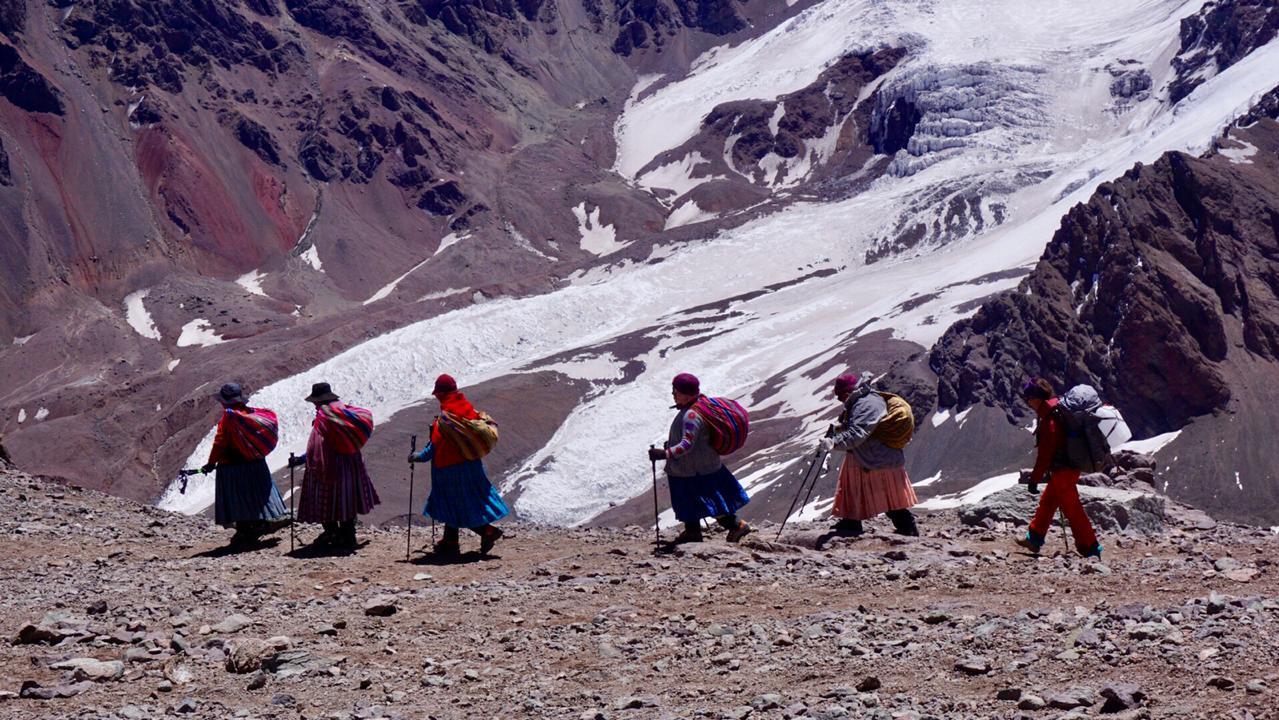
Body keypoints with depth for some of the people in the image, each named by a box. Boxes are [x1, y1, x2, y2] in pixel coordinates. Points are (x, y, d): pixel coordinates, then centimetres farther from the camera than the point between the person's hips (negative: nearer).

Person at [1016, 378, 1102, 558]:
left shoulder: (1049, 420, -22)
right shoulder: (1058, 410, 8)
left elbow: (1045, 453, -21)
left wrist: (1035, 478, -15)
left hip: (1063, 471, -10)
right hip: (1069, 467, 10)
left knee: (1072, 509, -3)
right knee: (1047, 502, 20)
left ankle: (1090, 549, 2)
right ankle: (1034, 539, 31)